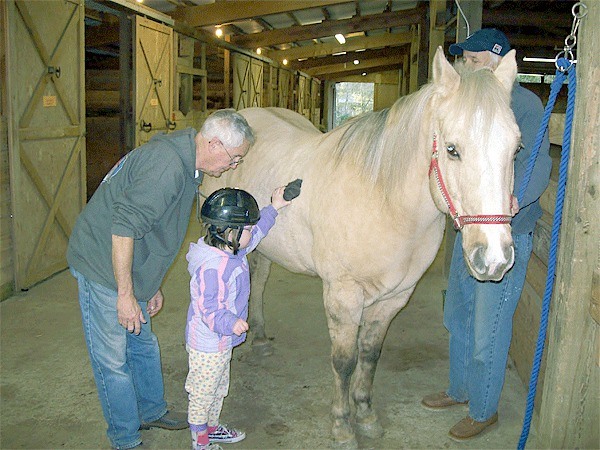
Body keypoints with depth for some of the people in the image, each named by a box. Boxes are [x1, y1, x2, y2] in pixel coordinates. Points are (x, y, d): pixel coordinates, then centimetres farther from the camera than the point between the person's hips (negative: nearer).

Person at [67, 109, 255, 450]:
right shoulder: (168, 167, -27)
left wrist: (152, 286, 18)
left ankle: (151, 411, 41)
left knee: (143, 344, 22)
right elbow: (124, 226, -30)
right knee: (112, 359, 3)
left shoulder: (184, 163, 6)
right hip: (102, 268, -10)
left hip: (133, 268, 10)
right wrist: (125, 294, -24)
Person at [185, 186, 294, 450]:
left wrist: (273, 208, 19)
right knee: (202, 393, 11)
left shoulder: (232, 251, -2)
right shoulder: (212, 268, -33)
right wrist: (230, 323, -48)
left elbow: (257, 231, 17)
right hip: (207, 346, -10)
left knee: (219, 388, 27)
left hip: (222, 341, 10)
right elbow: (209, 310, -32)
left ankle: (211, 427, 48)